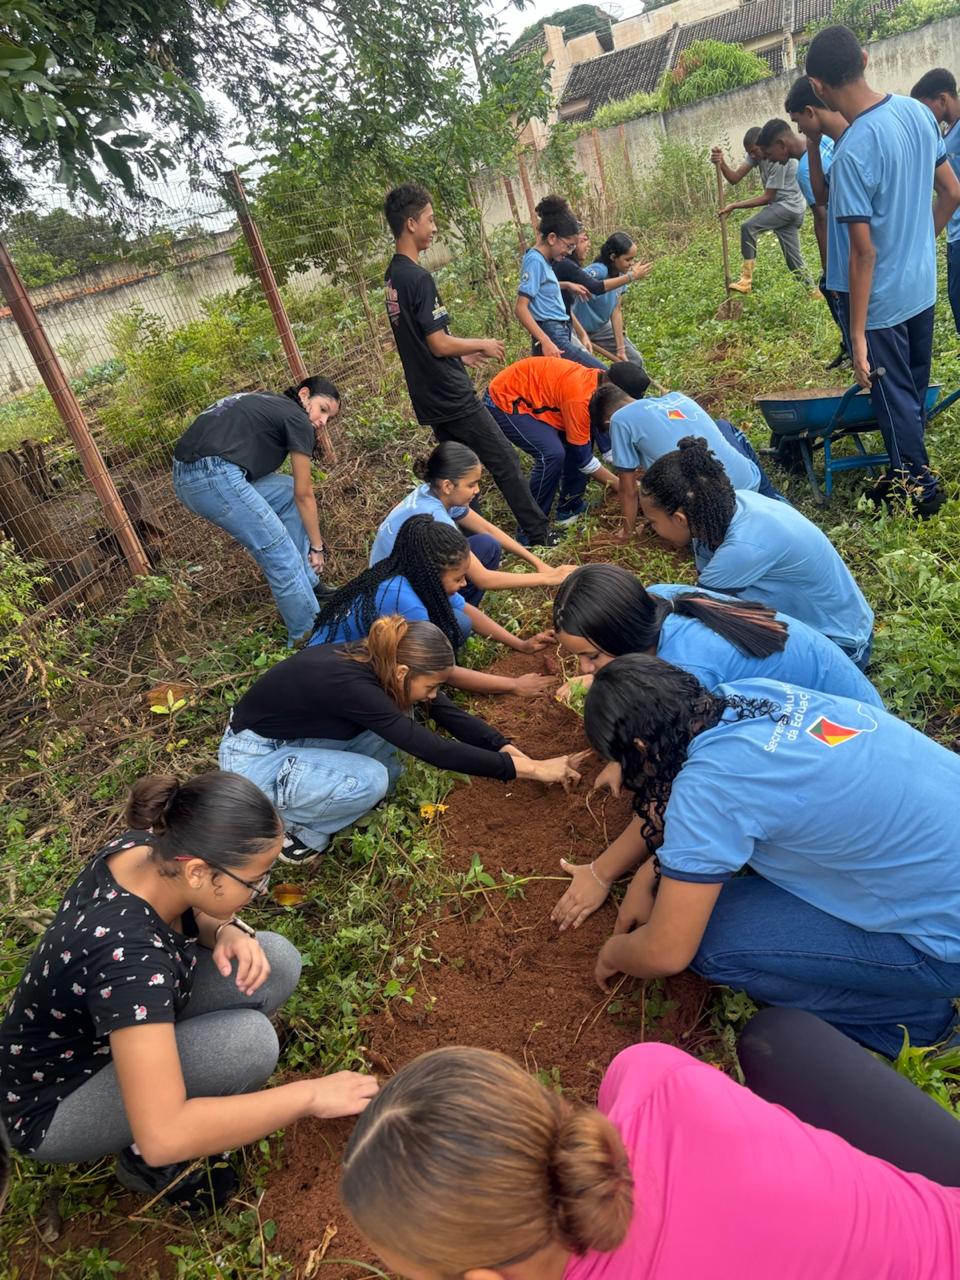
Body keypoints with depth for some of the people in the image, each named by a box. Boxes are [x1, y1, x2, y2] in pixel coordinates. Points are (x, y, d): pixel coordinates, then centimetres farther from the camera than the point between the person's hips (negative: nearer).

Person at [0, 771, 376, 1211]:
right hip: (55, 1105, -7)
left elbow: (190, 913, 6)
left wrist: (229, 932, -18)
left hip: (96, 1032, 8)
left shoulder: (142, 846, -18)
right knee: (248, 1040, -30)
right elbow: (162, 1136, -40)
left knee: (277, 961, -9)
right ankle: (144, 1160, -1)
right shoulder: (127, 955, -39)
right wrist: (309, 1095, -33)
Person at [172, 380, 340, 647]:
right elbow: (304, 495, 8)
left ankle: (306, 583, 27)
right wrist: (317, 546, 18)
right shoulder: (297, 420, 3)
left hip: (184, 479, 10)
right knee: (282, 555, -4)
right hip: (214, 477, -10)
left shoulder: (267, 404, 27)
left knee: (288, 492, 21)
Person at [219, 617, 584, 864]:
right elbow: (435, 750, -35)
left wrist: (512, 751, -13)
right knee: (369, 780, -29)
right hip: (253, 756, -8)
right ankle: (299, 828, -1)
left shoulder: (374, 660, -10)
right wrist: (529, 769, -30)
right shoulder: (351, 684, -35)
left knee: (398, 721, -8)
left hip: (295, 736, 8)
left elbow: (450, 715, -4)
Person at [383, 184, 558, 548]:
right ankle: (540, 535, 9)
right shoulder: (419, 277, -19)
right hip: (452, 396, -9)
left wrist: (462, 355, 18)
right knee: (505, 461, 1)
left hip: (430, 397, 9)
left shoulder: (392, 276, 10)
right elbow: (439, 344, -21)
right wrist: (482, 344, -6)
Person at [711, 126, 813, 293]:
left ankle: (746, 280, -21)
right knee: (793, 258, 11)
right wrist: (721, 163, -28)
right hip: (783, 206, 9)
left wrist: (735, 206, -22)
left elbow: (767, 198, -21)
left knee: (748, 227, -22)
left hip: (789, 205, -9)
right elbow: (734, 178, -9)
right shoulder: (756, 153, -1)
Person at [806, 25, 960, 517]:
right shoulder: (917, 111, -2)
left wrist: (857, 334, -20)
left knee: (893, 397, 9)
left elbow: (864, 251, -25)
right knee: (915, 388, 23)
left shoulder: (852, 153, -26)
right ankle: (910, 468, 43)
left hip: (882, 299, -8)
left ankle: (919, 490, 23)